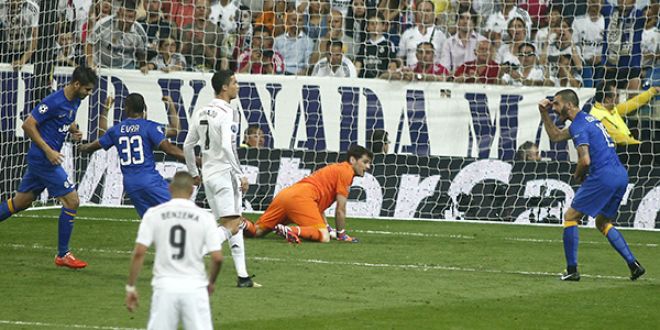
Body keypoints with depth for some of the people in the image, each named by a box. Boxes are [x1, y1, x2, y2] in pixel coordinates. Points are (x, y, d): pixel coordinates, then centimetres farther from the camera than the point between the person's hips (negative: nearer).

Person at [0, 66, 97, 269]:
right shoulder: (54, 102, -20)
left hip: (39, 160, 10)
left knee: (21, 202, 17)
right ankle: (63, 255, -1)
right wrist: (48, 151, -20)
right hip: (42, 158, -10)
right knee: (72, 200, -8)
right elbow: (28, 125, -18)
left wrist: (74, 130, 4)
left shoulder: (75, 101, 7)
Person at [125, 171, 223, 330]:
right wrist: (211, 282, 15)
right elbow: (217, 258, -4)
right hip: (194, 287, -1)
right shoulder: (204, 217, -1)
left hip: (165, 287, 1)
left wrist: (130, 287, 3)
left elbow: (139, 253, -5)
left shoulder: (154, 214, 0)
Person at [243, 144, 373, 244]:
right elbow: (340, 209, -1)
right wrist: (342, 234, 8)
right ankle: (290, 231, -37)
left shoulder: (336, 168, 31)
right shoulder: (346, 171, 2)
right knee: (324, 237, -21)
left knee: (257, 231, 16)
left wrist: (326, 227, 30)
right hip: (302, 197, -9)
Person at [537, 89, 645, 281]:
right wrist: (544, 113, 25)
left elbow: (585, 160, -21)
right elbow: (555, 136, 33)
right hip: (621, 175, 10)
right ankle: (633, 264, 9)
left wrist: (578, 175, -1)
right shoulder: (586, 119, 22)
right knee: (602, 223, 21)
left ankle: (571, 270, -3)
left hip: (603, 176, -10)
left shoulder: (579, 126, -10)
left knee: (570, 217, 1)